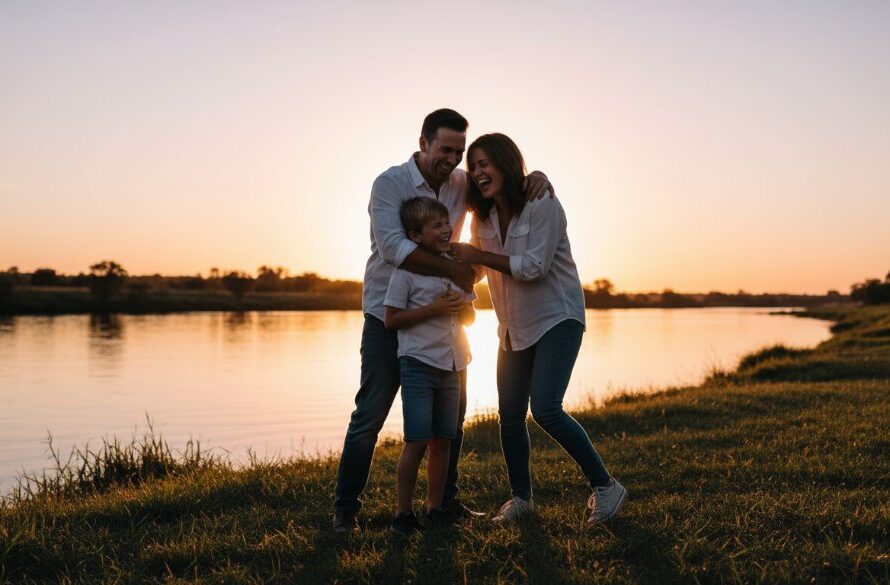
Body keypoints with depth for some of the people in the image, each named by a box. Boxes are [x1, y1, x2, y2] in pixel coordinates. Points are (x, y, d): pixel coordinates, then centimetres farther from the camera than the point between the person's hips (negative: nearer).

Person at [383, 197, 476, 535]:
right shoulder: (407, 269, -8)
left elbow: (470, 317, 16)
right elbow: (391, 319, -11)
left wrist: (460, 305, -7)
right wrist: (434, 308, -18)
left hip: (452, 366, 6)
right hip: (419, 364, -6)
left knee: (442, 441, 9)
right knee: (417, 441, -8)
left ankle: (435, 508, 20)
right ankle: (403, 514, 2)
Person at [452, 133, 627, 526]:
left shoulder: (542, 206, -17)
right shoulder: (483, 217, 3)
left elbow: (534, 267, -23)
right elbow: (478, 267, 17)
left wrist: (479, 256, -22)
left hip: (557, 319, -7)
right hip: (514, 327, 7)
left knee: (546, 409, -19)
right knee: (509, 416, 5)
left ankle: (604, 486, -2)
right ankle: (520, 498, 23)